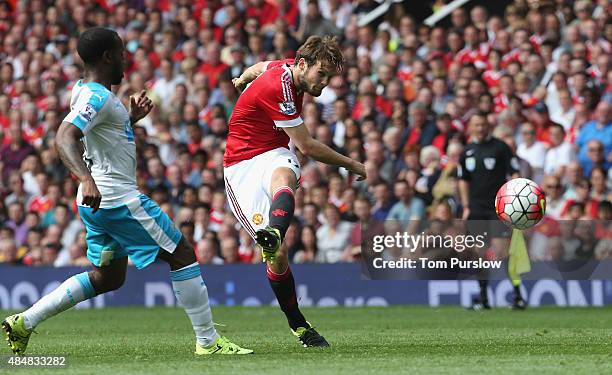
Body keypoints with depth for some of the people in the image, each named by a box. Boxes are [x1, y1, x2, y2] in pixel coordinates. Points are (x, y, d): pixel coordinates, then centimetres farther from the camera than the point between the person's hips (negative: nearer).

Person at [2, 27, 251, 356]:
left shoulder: (86, 91, 13)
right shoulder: (97, 96, -18)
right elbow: (64, 137, -33)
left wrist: (132, 117, 17)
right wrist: (86, 178, -48)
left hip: (98, 201, 11)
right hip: (118, 198, -11)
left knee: (108, 278, 18)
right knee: (183, 255, -2)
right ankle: (208, 341, 1)